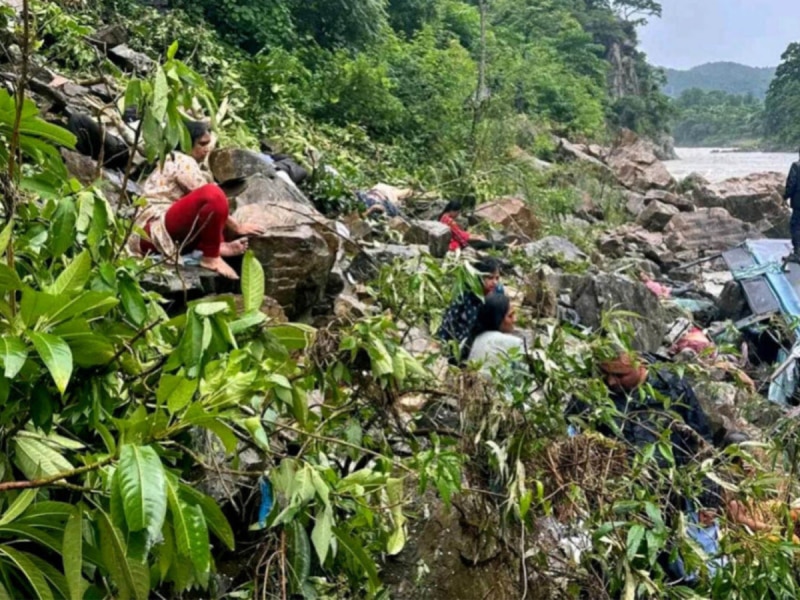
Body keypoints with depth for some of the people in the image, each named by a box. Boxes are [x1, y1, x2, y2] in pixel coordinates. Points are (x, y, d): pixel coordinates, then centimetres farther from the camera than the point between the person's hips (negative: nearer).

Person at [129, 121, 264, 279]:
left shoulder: (174, 162, 26)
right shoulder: (183, 161, -4)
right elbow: (210, 196, -9)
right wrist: (237, 227, -3)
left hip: (163, 233, 11)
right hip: (155, 231, -11)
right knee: (213, 194, -27)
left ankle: (219, 245, -7)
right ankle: (211, 258, -20)